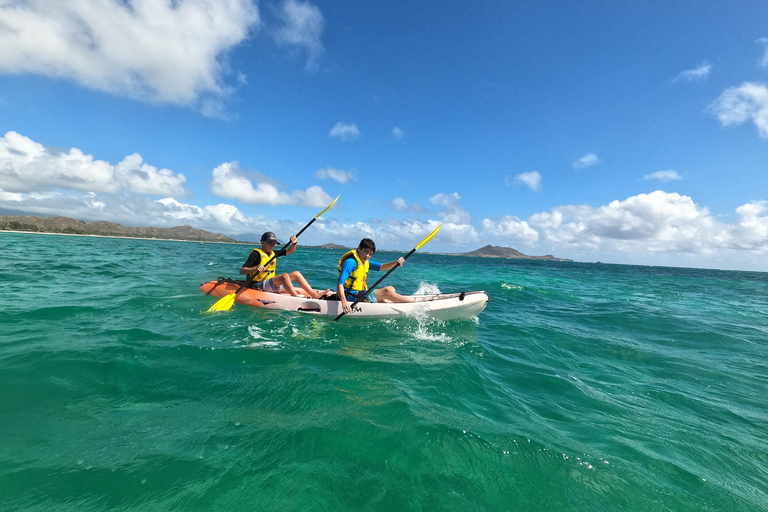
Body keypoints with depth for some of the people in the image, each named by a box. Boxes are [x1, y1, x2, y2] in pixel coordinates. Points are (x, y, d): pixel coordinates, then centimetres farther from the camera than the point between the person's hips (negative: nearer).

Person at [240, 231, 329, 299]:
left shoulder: (273, 253, 15)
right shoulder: (256, 254, -9)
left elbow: (290, 251, 20)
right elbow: (241, 271, -15)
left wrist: (294, 243, 0)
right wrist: (255, 269, -33)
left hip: (272, 284, 9)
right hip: (259, 285, -8)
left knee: (296, 273, -2)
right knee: (284, 276, -30)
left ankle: (314, 294, -11)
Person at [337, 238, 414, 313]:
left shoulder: (366, 262, 12)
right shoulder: (351, 262, -17)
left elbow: (382, 267, 12)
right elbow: (340, 283, -25)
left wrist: (396, 262, -7)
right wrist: (344, 302, -38)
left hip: (361, 294, 10)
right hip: (352, 297, -10)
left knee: (391, 289, 8)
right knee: (387, 291, -14)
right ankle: (414, 302, -5)